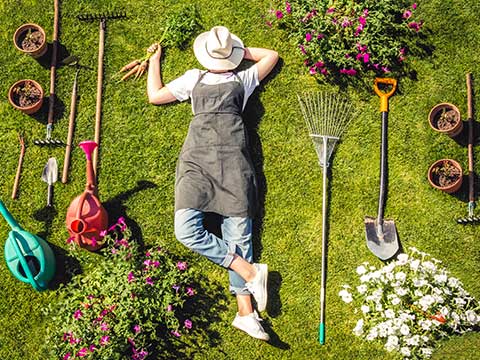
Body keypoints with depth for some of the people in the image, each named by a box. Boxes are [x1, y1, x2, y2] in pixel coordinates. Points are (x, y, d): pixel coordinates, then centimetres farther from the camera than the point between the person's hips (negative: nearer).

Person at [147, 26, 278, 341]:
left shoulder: (243, 79, 25)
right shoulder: (194, 78, 28)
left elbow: (272, 55, 35)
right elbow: (155, 96, 30)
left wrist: (241, 50, 35)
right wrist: (155, 61, 38)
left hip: (232, 160, -1)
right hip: (197, 160, 1)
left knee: (238, 232, -12)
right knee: (186, 229, -23)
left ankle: (245, 311, -15)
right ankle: (250, 271, -17)